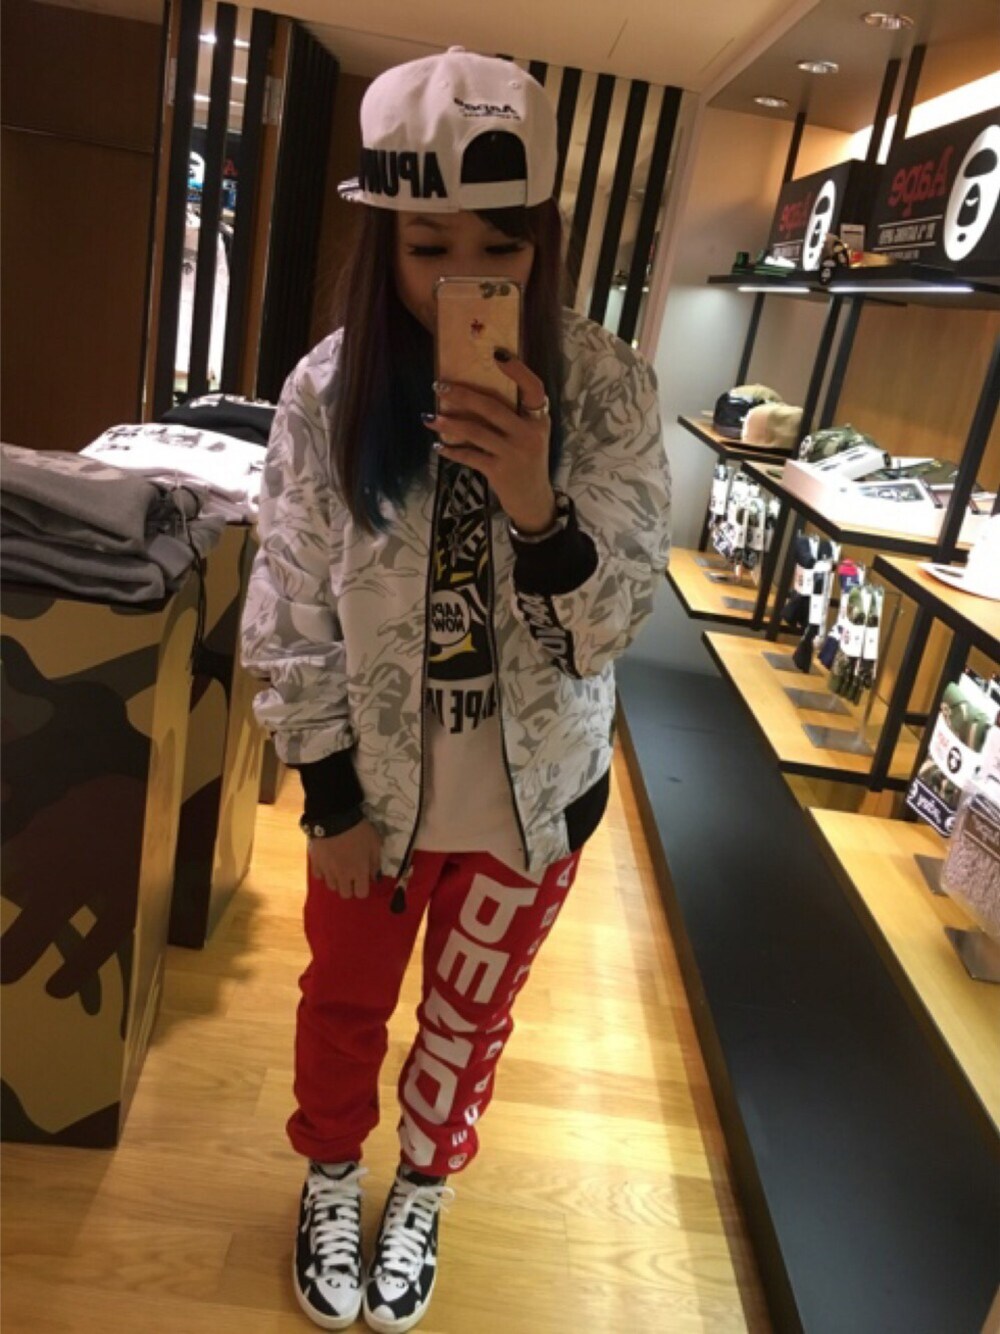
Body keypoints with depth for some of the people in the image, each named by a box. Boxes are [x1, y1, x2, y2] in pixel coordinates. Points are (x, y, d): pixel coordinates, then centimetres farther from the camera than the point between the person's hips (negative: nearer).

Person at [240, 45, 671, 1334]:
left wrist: (537, 506, -35)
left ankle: (423, 1188, 53)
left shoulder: (607, 385, -15)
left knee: (470, 1010, 22)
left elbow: (611, 622, -16)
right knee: (346, 997, 23)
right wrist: (329, 800, -5)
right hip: (374, 781, 0)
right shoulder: (328, 387, -14)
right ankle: (332, 1172, 54)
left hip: (533, 789, 0)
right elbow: (291, 617, -8)